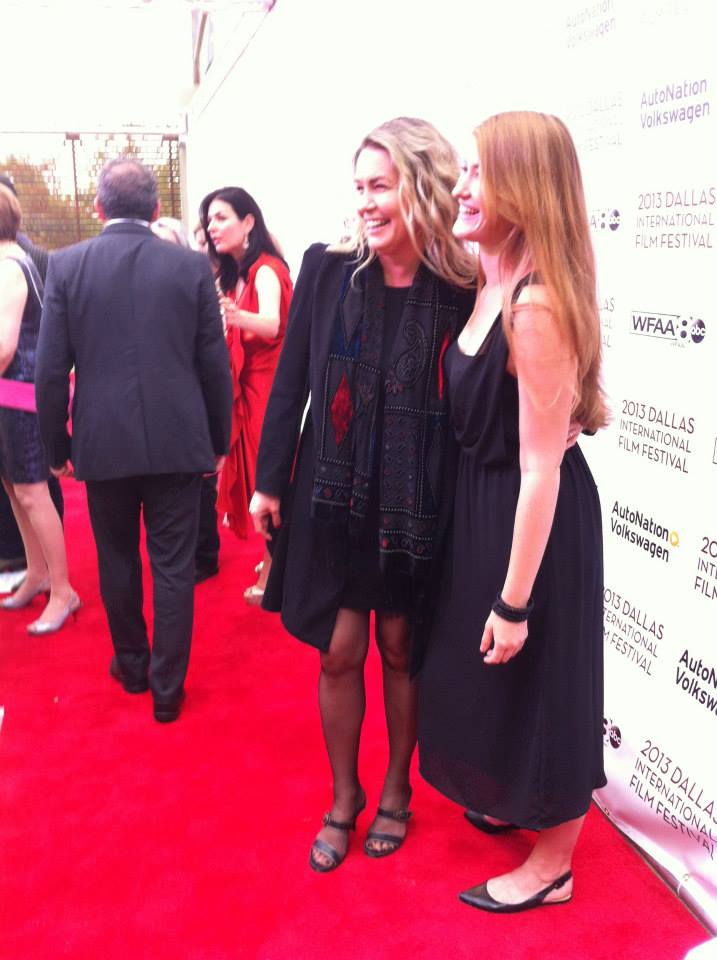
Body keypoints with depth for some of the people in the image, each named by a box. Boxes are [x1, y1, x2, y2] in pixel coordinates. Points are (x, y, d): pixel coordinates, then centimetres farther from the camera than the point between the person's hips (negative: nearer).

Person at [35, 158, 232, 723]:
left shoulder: (66, 265, -3)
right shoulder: (192, 266, -3)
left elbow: (51, 369, -3)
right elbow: (215, 365, -1)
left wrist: (56, 444, 8)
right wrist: (218, 440, 9)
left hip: (103, 441, 1)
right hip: (178, 439, 0)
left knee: (117, 561, 18)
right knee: (173, 566, 9)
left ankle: (132, 666, 36)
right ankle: (167, 688, 17)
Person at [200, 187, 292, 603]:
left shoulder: (265, 269, -16)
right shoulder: (235, 273, 11)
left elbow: (271, 325, -37)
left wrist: (236, 316, -54)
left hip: (267, 385, -9)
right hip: (246, 384, 9)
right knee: (256, 472, 13)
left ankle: (274, 573, 7)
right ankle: (276, 560, 25)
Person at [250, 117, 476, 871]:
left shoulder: (462, 292, -9)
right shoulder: (327, 270, -4)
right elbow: (290, 382, 1)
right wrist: (269, 481, 2)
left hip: (417, 506, -1)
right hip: (333, 497, 1)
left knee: (402, 648, 14)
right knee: (339, 652, 9)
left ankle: (396, 789, 37)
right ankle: (344, 796, 32)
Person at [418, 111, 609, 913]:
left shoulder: (536, 304, -25)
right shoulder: (488, 287, 3)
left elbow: (541, 465, -25)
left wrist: (515, 601, -21)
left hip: (533, 518, -9)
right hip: (482, 503, 9)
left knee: (537, 687, 10)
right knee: (492, 679, 25)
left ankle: (551, 866, 34)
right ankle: (513, 802, 51)